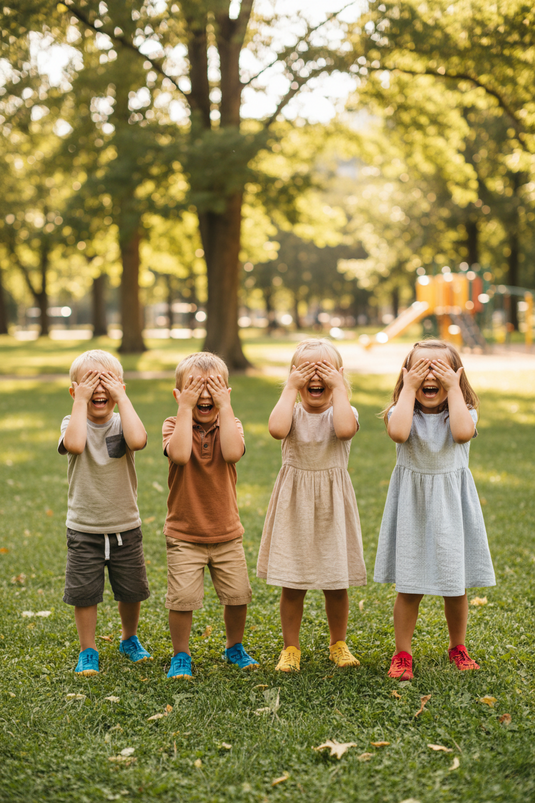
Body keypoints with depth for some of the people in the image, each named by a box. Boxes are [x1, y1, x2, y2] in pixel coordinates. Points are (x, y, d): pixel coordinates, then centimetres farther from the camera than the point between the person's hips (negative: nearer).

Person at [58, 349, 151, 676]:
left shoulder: (122, 423, -5)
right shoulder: (73, 424, -7)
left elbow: (138, 440, -31)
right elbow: (74, 444, -33)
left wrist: (121, 397, -24)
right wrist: (81, 400, -26)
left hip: (126, 528, 1)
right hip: (84, 530, -1)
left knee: (131, 591, 13)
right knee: (84, 593, 4)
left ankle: (130, 639, 38)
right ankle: (88, 650, 23)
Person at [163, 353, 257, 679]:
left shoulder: (231, 425, -2)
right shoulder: (174, 425, -6)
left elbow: (232, 452, -26)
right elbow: (180, 454, -30)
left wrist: (225, 407, -23)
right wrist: (185, 409, -25)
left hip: (227, 533, 2)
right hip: (184, 535, -2)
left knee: (238, 595, 5)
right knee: (183, 597, -7)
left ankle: (235, 647, 30)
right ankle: (181, 655, 14)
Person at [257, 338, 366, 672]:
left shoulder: (344, 412, -3)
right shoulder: (293, 412, -1)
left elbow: (345, 430, -28)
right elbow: (277, 429, -25)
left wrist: (339, 388, -20)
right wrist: (290, 389, -17)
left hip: (332, 506, 0)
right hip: (295, 506, 0)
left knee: (337, 585, 8)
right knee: (291, 585, 5)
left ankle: (338, 644, 28)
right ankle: (291, 647, 21)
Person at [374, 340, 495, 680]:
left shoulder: (464, 412, -3)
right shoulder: (402, 412, -4)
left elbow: (463, 433, -27)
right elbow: (398, 433, -27)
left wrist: (453, 389, -20)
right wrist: (408, 390, -19)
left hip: (451, 506, 1)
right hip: (412, 508, -1)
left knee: (457, 587, 10)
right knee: (408, 587, 3)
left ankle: (458, 647, 31)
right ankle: (403, 654, 17)